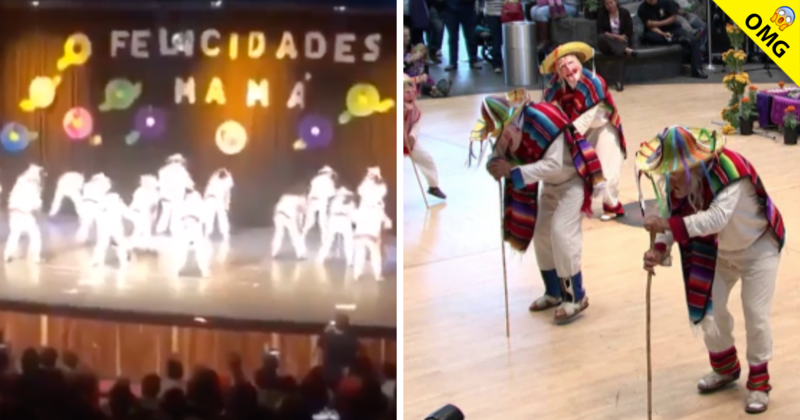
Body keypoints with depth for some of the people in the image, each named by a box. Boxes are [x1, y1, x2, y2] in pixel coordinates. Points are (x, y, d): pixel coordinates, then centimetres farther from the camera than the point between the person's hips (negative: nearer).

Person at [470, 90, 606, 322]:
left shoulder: (542, 120, -35)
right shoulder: (509, 129, -10)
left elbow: (554, 164, -39)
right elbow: (500, 154, -4)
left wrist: (512, 171, -42)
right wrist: (495, 165, -29)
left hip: (573, 178, -9)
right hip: (551, 183, 9)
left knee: (561, 232, -17)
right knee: (542, 233, 9)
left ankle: (576, 297, -6)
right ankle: (554, 293, 24)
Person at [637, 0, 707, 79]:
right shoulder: (643, 8, -9)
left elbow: (674, 18, -5)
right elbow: (650, 26, -15)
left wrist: (657, 23, -15)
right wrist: (663, 34, -32)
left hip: (673, 29, 2)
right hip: (657, 33, -1)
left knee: (693, 39, -22)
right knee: (648, 36, -37)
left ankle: (697, 70, -25)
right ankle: (680, 39, -36)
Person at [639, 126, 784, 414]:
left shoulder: (729, 171, -39)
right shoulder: (676, 178, -20)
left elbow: (718, 218, -50)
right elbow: (673, 218, -19)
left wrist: (670, 225, -55)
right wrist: (660, 249, -38)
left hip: (757, 247, -6)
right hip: (718, 250, 6)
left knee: (756, 315, -5)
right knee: (708, 309, 8)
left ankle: (759, 382, 14)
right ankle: (726, 368, 32)